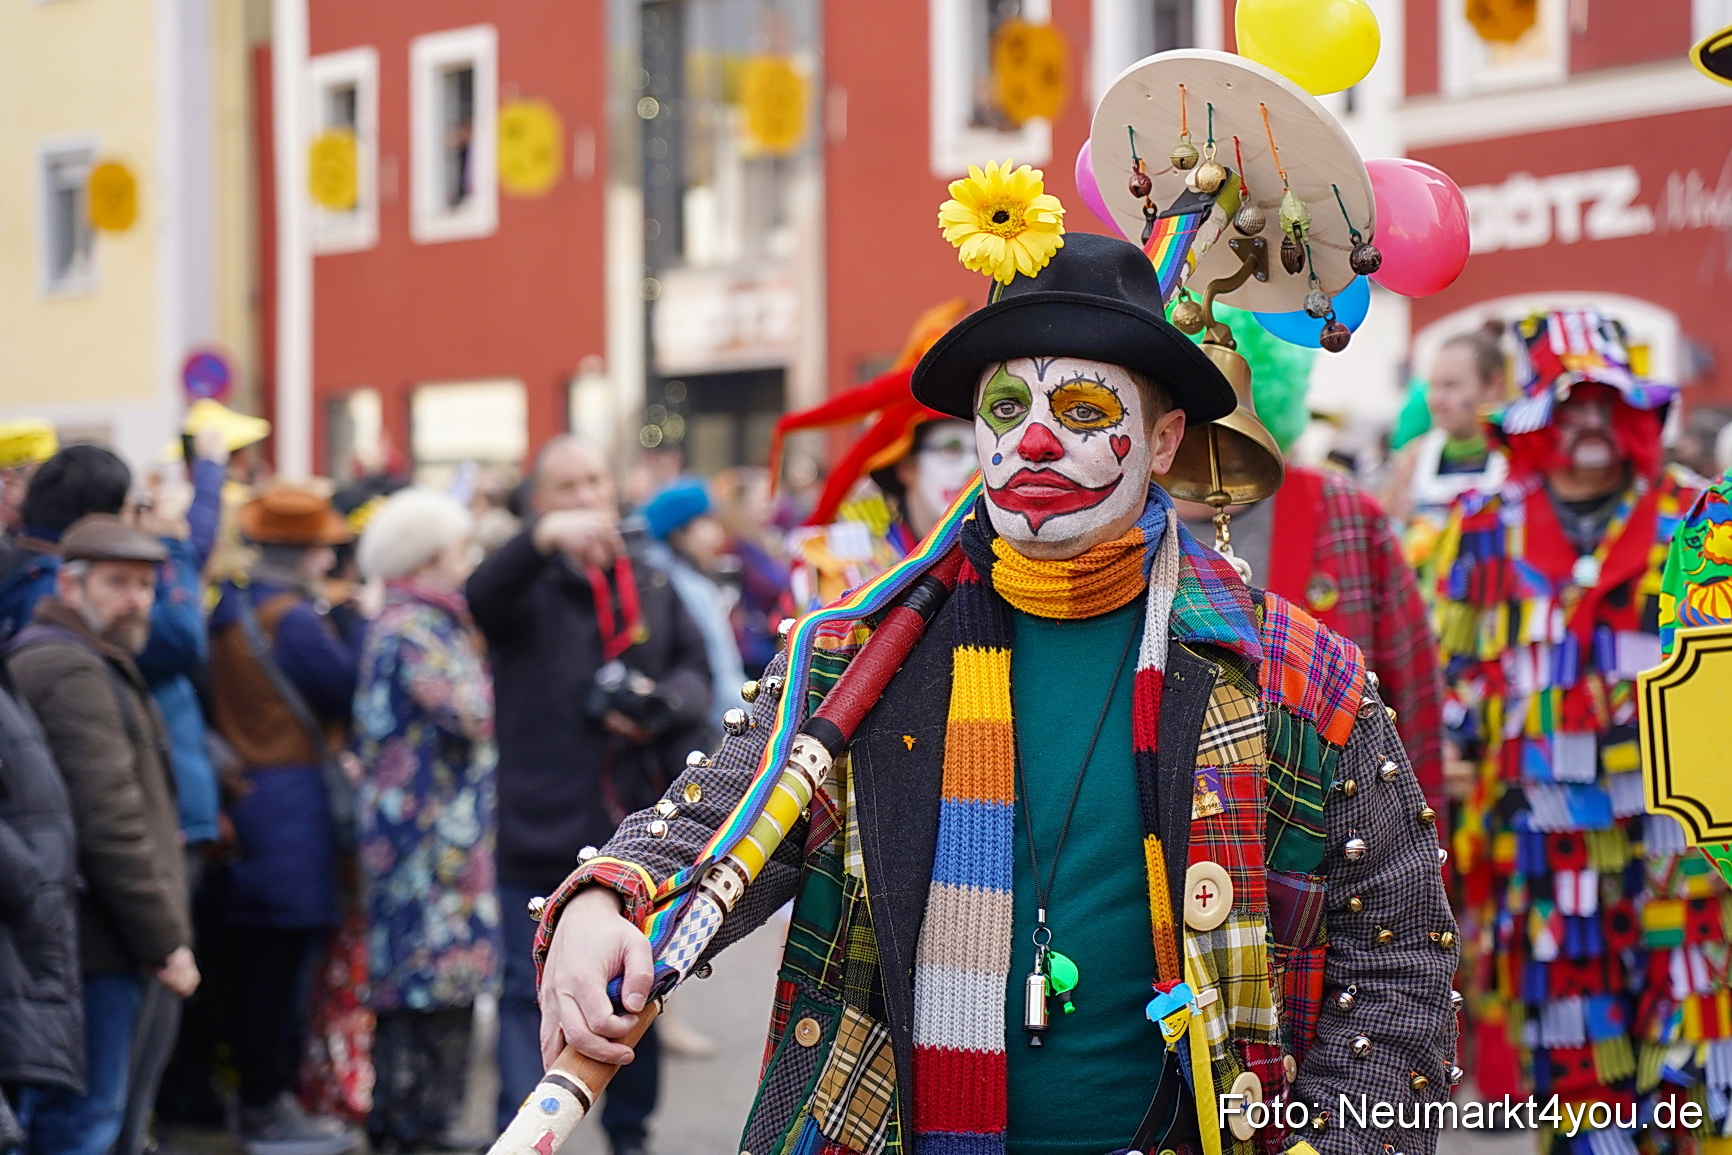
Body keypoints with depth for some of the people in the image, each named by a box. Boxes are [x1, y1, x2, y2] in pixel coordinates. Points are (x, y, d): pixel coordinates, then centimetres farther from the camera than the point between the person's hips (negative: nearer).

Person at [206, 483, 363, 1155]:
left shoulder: (231, 611, 10)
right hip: (294, 802, -9)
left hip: (242, 793, 9)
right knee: (287, 957, -3)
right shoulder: (294, 619, -17)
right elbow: (352, 690, -15)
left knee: (255, 964, 16)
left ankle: (253, 1095, 24)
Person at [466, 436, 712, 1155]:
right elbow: (482, 597, -22)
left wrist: (660, 704, -14)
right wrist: (543, 539, -41)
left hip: (635, 826, 4)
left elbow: (696, 671, 9)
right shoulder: (530, 580, 1)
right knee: (530, 991, -6)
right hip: (541, 829, -4)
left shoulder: (651, 586, 14)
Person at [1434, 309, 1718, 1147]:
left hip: (1675, 846, -1)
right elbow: (1449, 693, 12)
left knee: (1690, 1063, -5)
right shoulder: (1484, 536, 9)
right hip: (1540, 850, 1)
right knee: (1567, 1068, 4)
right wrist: (1453, 822, 8)